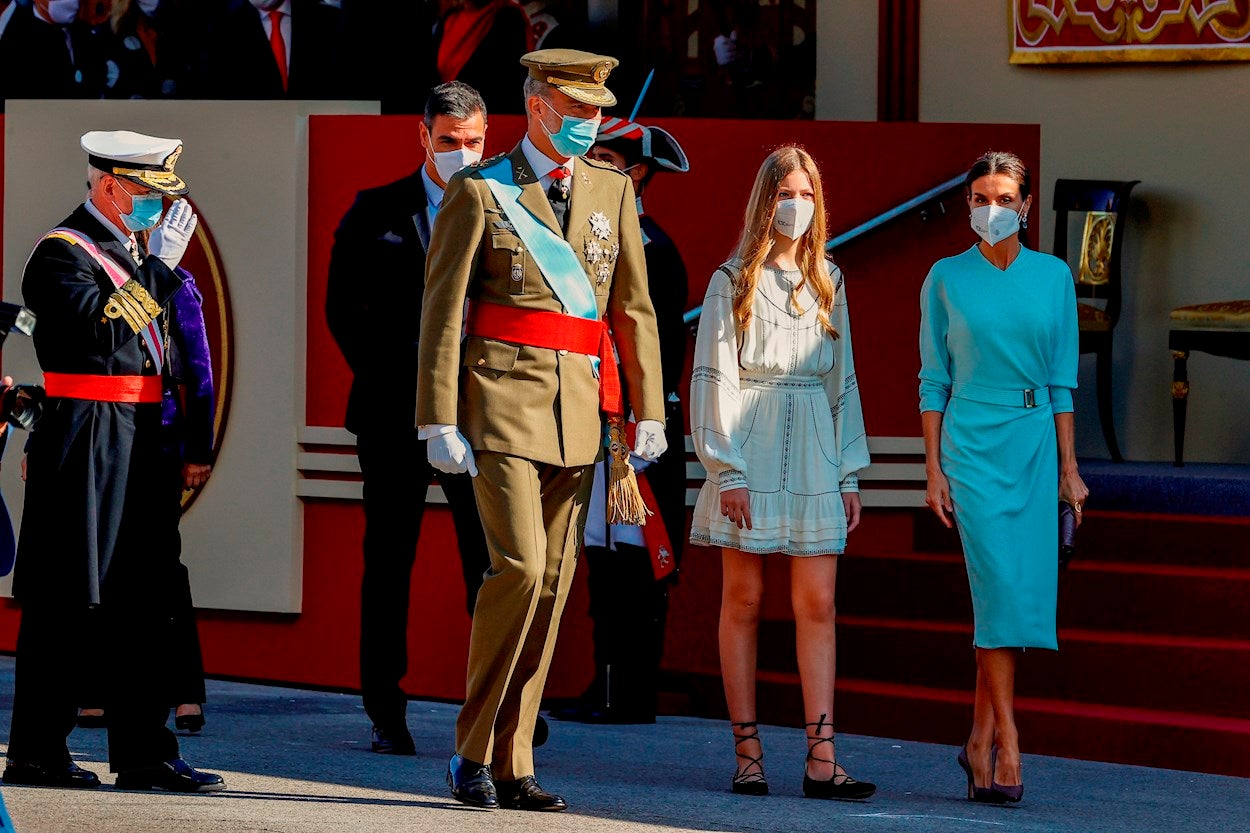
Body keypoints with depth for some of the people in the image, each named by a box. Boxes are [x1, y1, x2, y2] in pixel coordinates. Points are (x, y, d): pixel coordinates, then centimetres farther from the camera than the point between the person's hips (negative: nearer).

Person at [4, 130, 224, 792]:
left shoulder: (132, 251, 19)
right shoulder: (62, 252, -8)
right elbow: (100, 327, -24)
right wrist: (159, 266, -21)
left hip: (138, 449, 9)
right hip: (86, 445, -9)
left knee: (143, 605, 7)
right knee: (65, 604, -5)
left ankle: (143, 756, 10)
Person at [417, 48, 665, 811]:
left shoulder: (612, 191, 12)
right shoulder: (480, 193, -1)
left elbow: (634, 309, 13)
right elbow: (442, 311, -3)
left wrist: (648, 413, 6)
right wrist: (439, 420, -10)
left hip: (579, 412, 5)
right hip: (502, 399, -5)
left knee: (553, 583, 4)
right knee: (519, 567, -15)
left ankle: (512, 765, 10)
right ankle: (473, 752, -2)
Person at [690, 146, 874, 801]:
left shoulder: (828, 283, 14)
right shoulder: (733, 281, 2)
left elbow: (842, 379, 17)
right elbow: (712, 376, -2)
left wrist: (850, 473, 11)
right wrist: (727, 470, -10)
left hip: (814, 454, 3)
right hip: (750, 453, -3)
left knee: (817, 605, -4)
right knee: (743, 601, 0)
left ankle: (821, 759, -8)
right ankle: (748, 754, 3)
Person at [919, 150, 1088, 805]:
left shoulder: (1053, 277, 8)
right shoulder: (946, 279, 3)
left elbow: (1062, 379, 10)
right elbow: (933, 380, 5)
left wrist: (1068, 466, 6)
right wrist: (934, 467, -1)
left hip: (1036, 442, 2)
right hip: (973, 442, -2)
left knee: (1023, 591, 0)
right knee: (1000, 585, -13)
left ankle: (980, 741, 11)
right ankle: (1006, 748, -14)